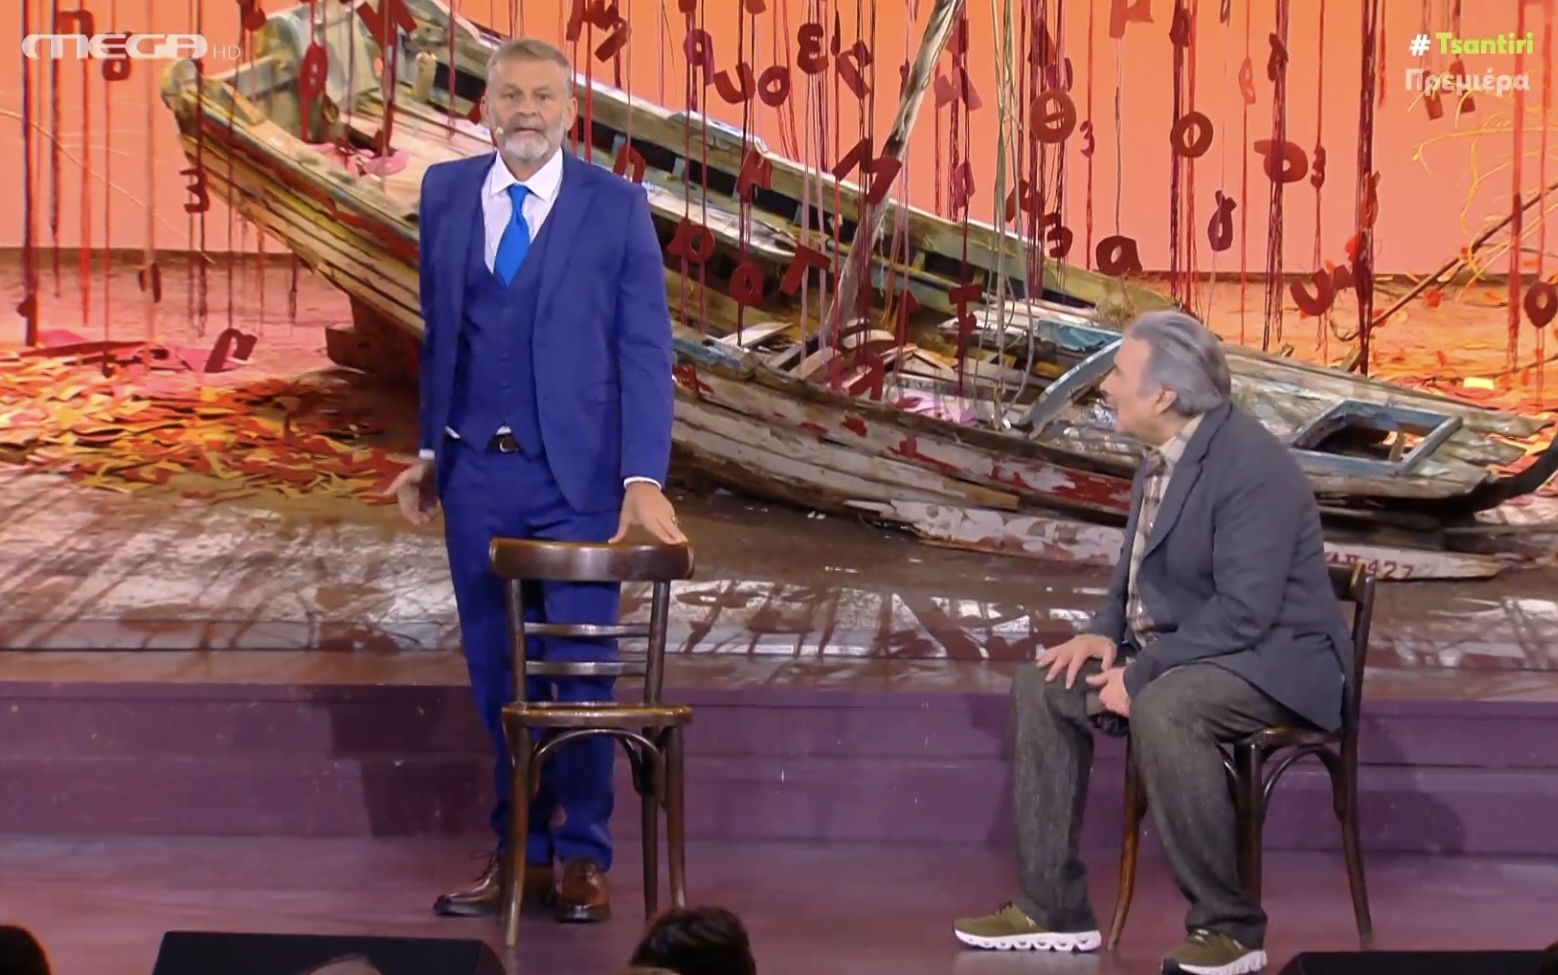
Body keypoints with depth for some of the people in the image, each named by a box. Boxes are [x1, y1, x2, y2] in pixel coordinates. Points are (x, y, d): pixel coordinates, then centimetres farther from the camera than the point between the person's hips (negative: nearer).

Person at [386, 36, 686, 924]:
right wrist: (429, 449, 11)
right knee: (498, 673, 9)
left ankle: (581, 857, 13)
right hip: (476, 475, 3)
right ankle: (522, 851, 20)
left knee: (579, 670, 1)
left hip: (578, 475, -3)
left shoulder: (616, 205, -4)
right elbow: (438, 331, 13)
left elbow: (645, 350, -7)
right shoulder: (445, 193, 6)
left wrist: (643, 479, -15)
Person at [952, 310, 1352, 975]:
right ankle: (1053, 909, 3)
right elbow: (1141, 569, 20)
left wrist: (1142, 673, -24)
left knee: (1161, 711, -37)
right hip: (1182, 650, 10)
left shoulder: (1251, 466, -23)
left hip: (1274, 658, -10)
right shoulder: (1164, 453, 6)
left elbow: (1244, 615, -28)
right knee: (1041, 687, 1)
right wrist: (1106, 632, 0)